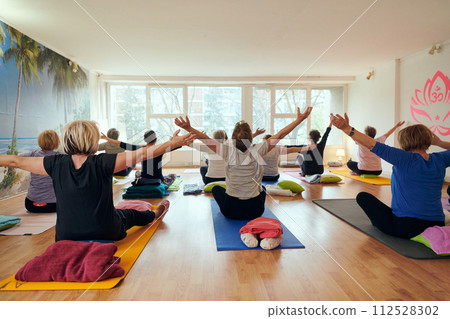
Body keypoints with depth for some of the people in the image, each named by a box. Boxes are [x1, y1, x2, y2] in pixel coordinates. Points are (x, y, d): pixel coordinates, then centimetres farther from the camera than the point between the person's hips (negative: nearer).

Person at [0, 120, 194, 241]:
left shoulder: (56, 164, -12)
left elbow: (16, 161, 2)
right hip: (106, 234, -1)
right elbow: (143, 154, -18)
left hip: (66, 238, 2)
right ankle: (156, 214, 58)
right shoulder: (103, 163, -21)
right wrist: (174, 143, -10)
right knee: (130, 214, 28)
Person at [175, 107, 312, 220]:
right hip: (255, 210, 1)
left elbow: (206, 139, -19)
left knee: (216, 188, 32)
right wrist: (299, 120, -1)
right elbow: (280, 135, -7)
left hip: (231, 210, 0)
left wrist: (189, 128, -30)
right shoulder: (257, 151, -13)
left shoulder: (228, 151, -16)